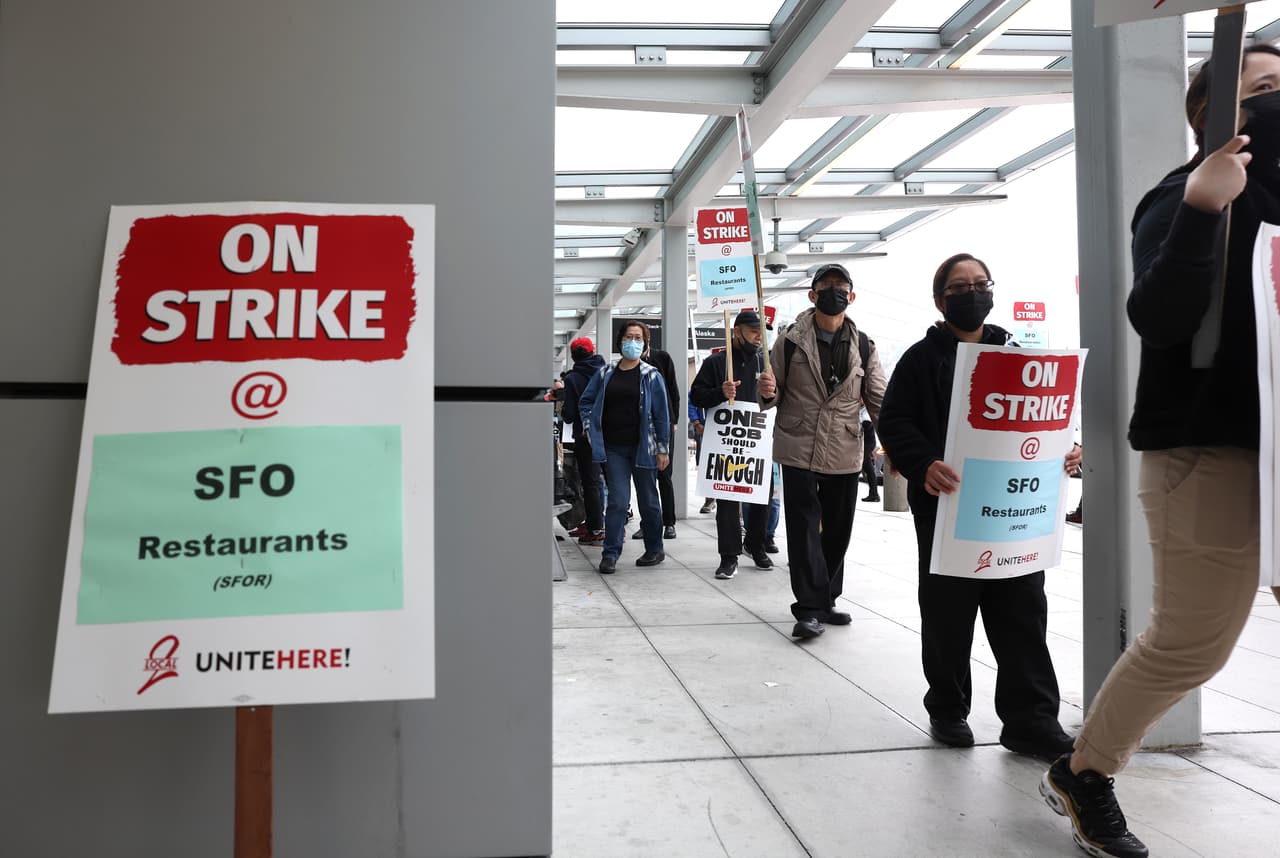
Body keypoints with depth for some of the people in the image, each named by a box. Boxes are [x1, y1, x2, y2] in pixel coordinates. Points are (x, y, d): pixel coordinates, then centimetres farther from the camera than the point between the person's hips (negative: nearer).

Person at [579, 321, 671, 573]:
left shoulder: (651, 376, 0)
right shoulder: (605, 374, 7)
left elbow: (661, 414, -2)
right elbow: (585, 401, 16)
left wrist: (663, 449, -5)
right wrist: (591, 427, 3)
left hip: (642, 447, -1)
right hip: (614, 448, 1)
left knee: (648, 500, 9)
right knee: (618, 500, -5)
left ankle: (654, 550, 22)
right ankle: (611, 554, 0)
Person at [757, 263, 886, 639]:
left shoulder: (863, 346, 6)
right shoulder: (790, 341, -1)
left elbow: (878, 399, 6)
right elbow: (775, 396, 4)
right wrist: (767, 393, -20)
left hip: (844, 452, 3)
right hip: (798, 449, -3)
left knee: (838, 529, 12)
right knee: (804, 527, -5)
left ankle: (826, 599, 27)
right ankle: (810, 608, 0)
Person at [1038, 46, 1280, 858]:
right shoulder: (1189, 194, -5)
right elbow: (1156, 319, -19)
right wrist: (1200, 208, -28)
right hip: (1209, 449, -7)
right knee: (1191, 643, 1)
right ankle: (1081, 775, 22)